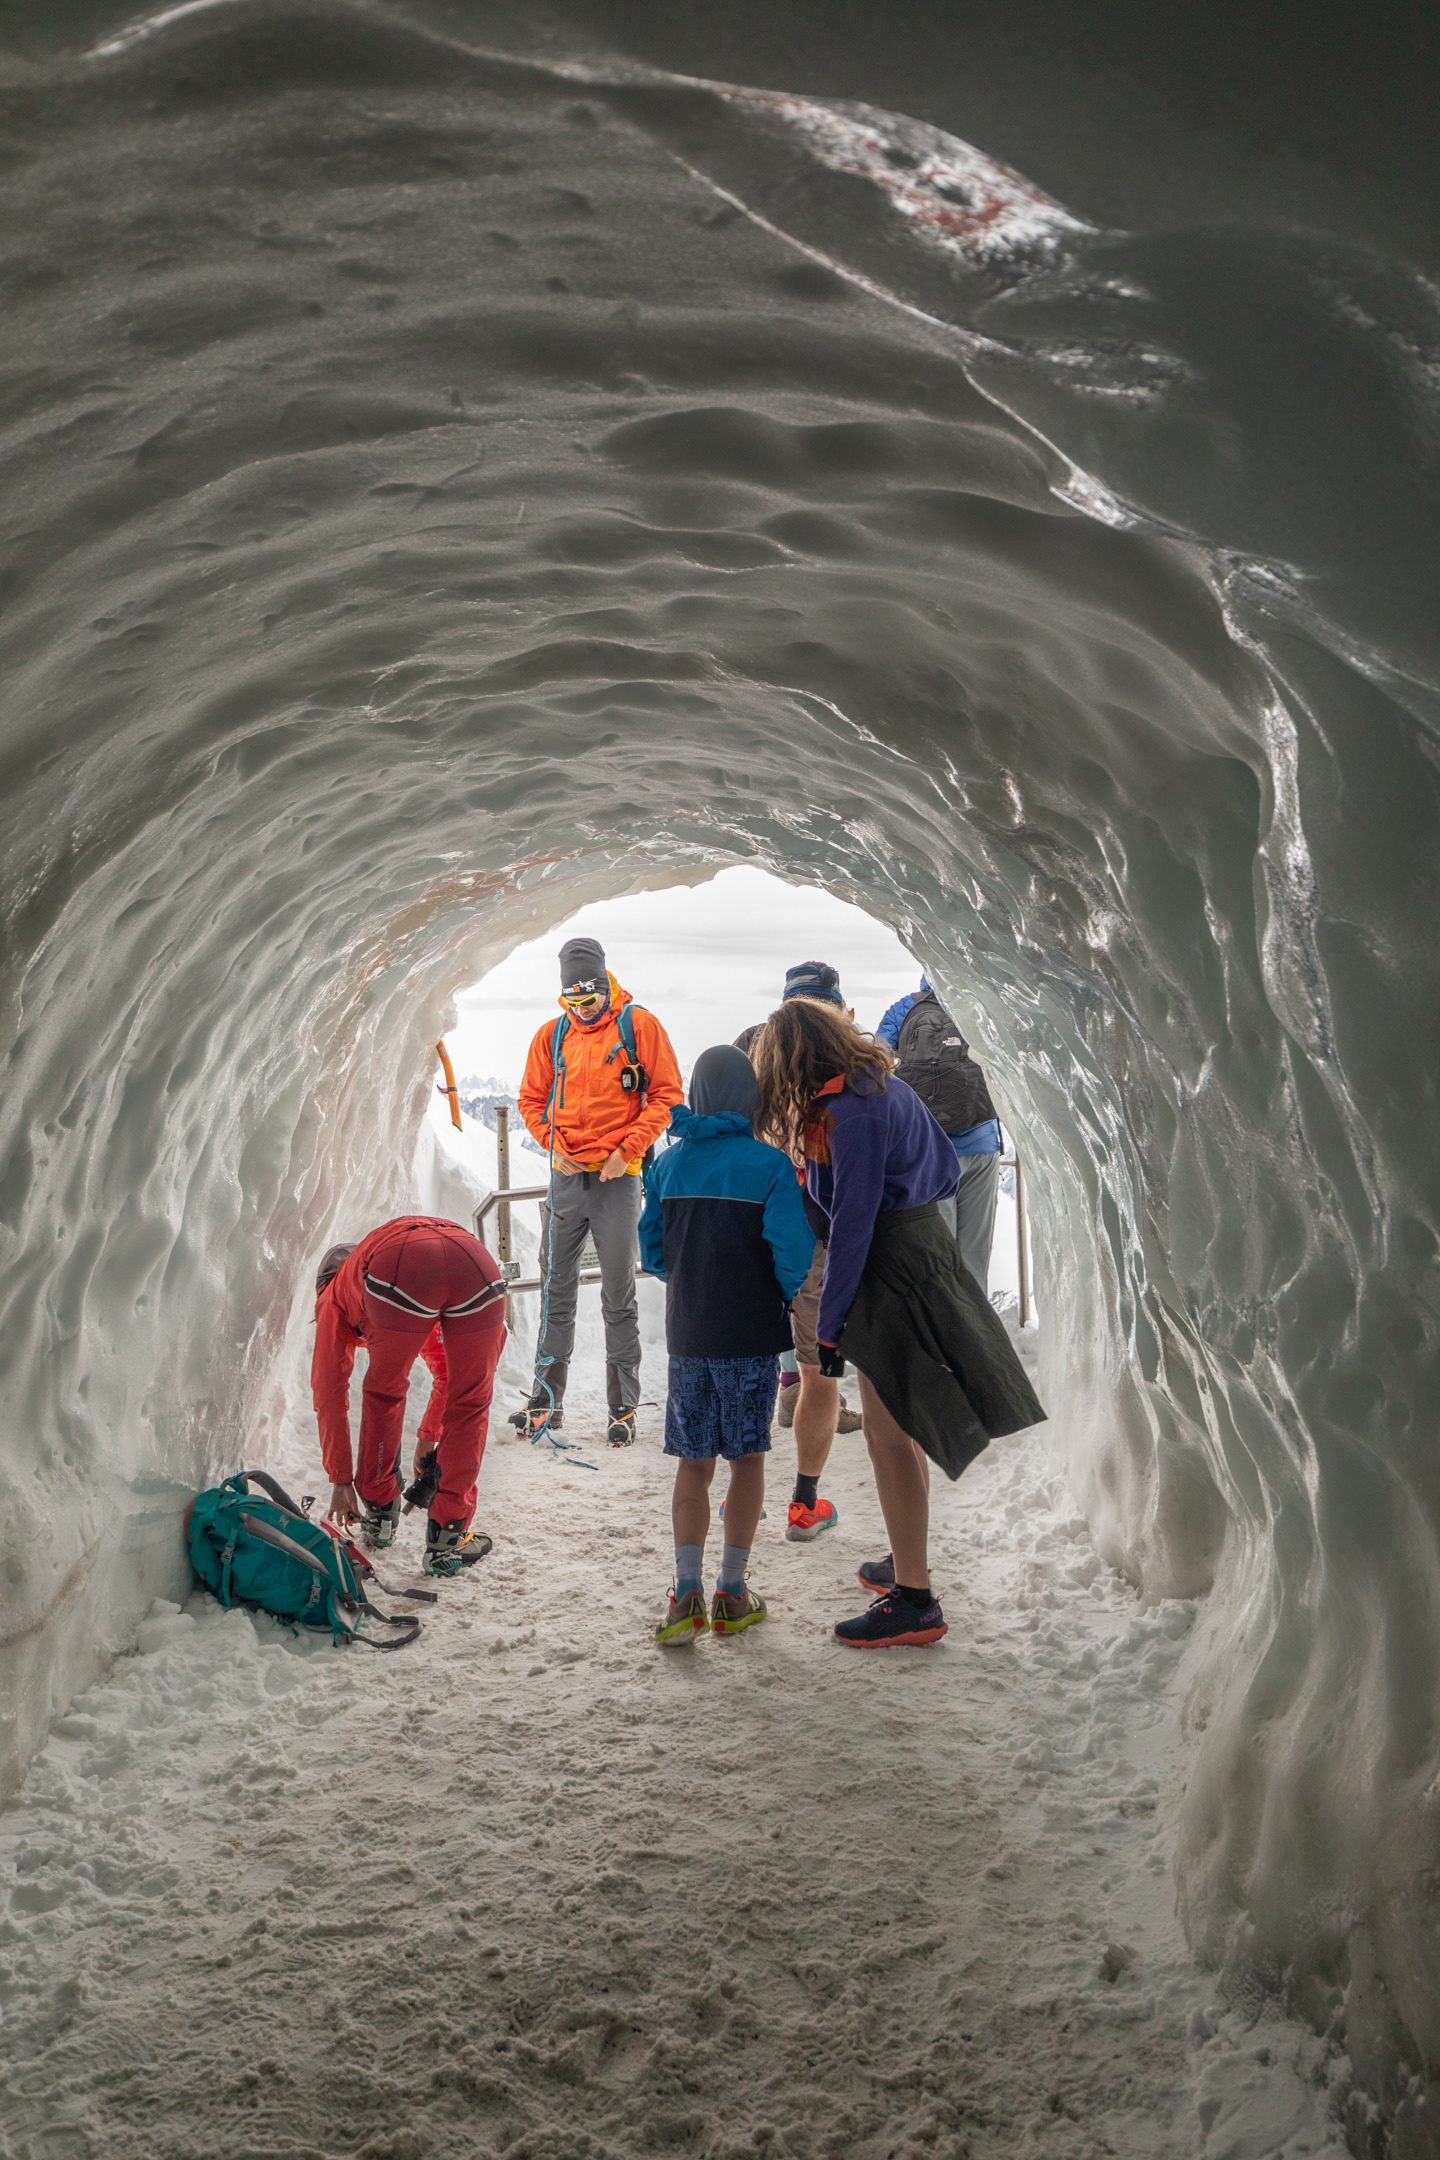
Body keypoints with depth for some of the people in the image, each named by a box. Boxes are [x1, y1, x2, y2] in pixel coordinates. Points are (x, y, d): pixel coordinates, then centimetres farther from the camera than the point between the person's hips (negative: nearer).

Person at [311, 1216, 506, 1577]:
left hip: (400, 1275, -3)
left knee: (384, 1392, 25)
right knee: (470, 1405, 20)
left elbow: (328, 1392, 35)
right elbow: (448, 1372, 56)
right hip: (477, 1262, 3)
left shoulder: (334, 1294, 38)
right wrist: (428, 1439, 67)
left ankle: (379, 1512, 37)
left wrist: (340, 1480, 41)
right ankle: (446, 1540, 20)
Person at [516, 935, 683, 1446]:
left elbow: (667, 1096, -3)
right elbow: (532, 1100, 16)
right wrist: (555, 1145, -1)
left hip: (617, 1177, -4)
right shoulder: (552, 1034, 8)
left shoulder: (638, 1026, -3)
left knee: (619, 1296, 1)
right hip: (566, 1177, 4)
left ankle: (623, 1408, 8)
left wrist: (626, 1149, -11)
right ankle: (547, 1399, 18)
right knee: (556, 1289, 8)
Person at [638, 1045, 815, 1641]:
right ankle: (731, 1595, 16)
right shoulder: (769, 1163, -10)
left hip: (686, 1335, 3)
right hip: (750, 1335, -3)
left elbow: (651, 1251, 7)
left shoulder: (667, 1164, 3)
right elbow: (793, 1255, -15)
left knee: (693, 1463, 11)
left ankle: (686, 1596, 6)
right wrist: (800, 1308, 2)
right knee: (747, 1458, 10)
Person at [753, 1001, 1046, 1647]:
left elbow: (852, 1223, -21)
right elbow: (945, 1170, 16)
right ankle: (909, 1559, 35)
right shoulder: (886, 1084, 9)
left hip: (891, 1272, -10)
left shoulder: (849, 1112, -19)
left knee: (889, 1433, -4)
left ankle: (915, 1603, 1)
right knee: (900, 1423, 20)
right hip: (925, 1245, 10)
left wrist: (829, 1325, -16)